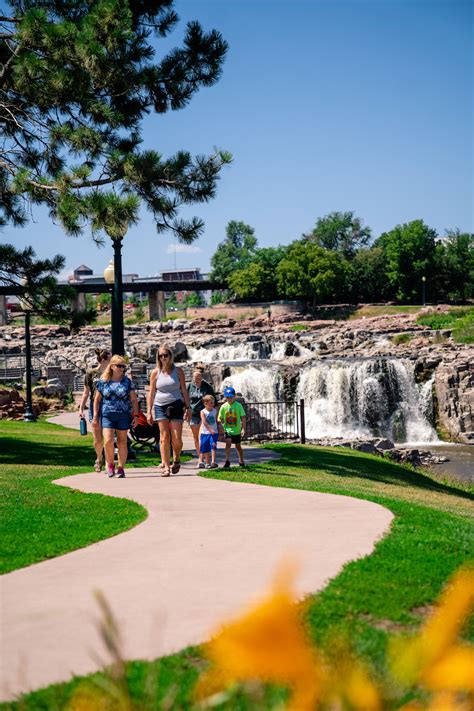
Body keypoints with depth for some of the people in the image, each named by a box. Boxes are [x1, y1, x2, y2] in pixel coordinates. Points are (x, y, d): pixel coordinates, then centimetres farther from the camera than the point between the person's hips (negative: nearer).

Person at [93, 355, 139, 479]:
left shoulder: (127, 382, 4)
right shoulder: (103, 382, 4)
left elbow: (134, 400, 6)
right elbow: (97, 400, 9)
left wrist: (136, 415, -2)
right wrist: (95, 416, 5)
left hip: (123, 416, 1)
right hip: (107, 415, 0)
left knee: (122, 442, 4)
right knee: (108, 441, -12)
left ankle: (121, 468, 13)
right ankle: (110, 465, 9)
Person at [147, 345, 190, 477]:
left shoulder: (178, 371, 4)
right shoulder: (155, 372, 5)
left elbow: (184, 391, 7)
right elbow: (151, 393, 8)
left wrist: (188, 407, 1)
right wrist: (149, 411, 4)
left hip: (176, 406, -1)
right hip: (160, 406, 1)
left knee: (176, 438, -6)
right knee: (164, 437, -5)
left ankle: (176, 460, 21)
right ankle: (166, 466, -3)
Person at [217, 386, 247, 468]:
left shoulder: (238, 406, -9)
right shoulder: (223, 406, -5)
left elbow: (243, 417, -10)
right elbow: (221, 418, 5)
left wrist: (243, 429, -15)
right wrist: (223, 426, -1)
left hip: (236, 430, 0)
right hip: (227, 430, 0)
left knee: (238, 446, 14)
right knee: (228, 443, -20)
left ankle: (241, 461, 33)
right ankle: (227, 461, -21)